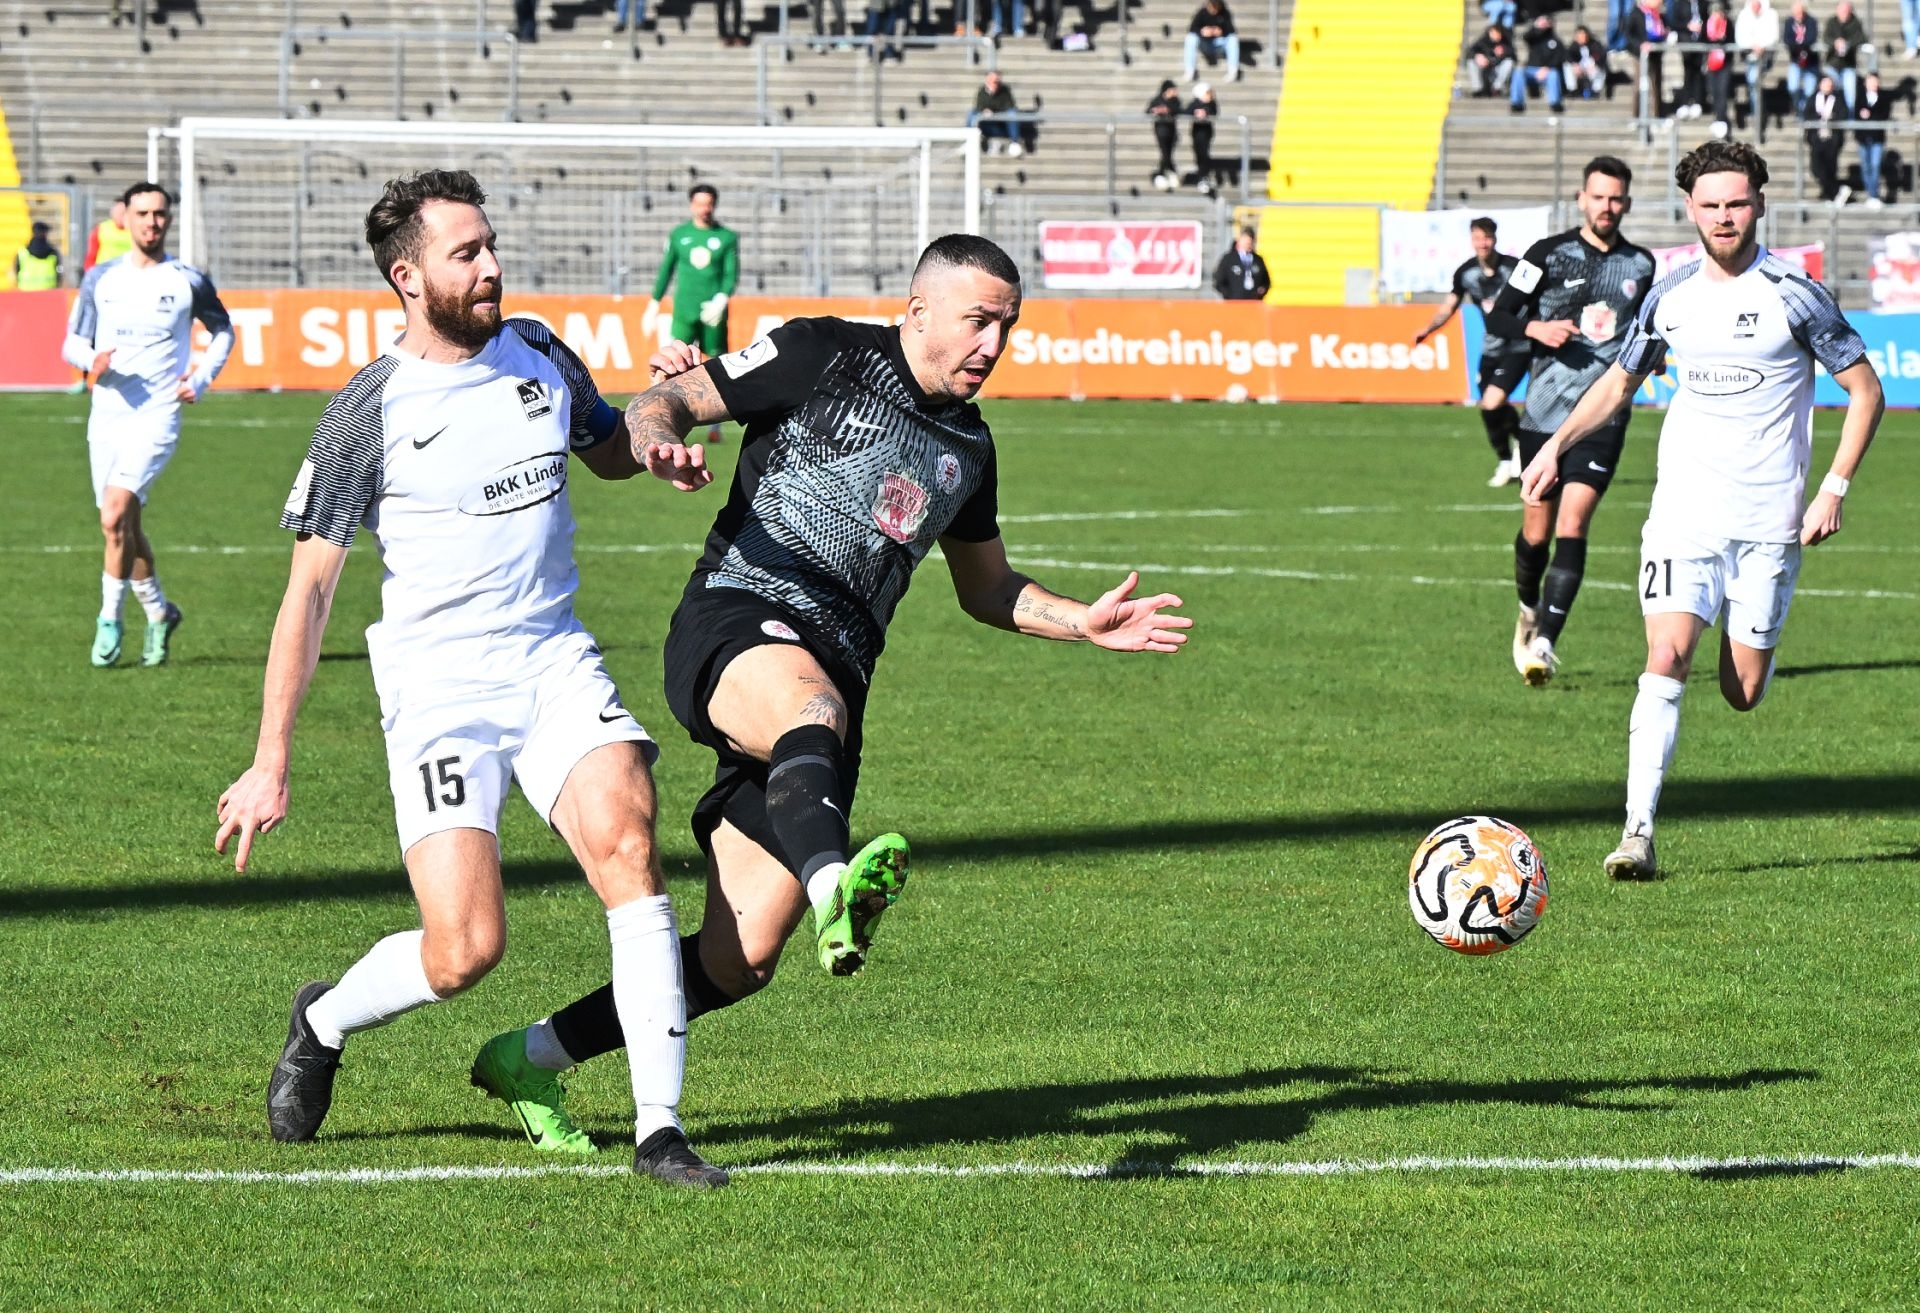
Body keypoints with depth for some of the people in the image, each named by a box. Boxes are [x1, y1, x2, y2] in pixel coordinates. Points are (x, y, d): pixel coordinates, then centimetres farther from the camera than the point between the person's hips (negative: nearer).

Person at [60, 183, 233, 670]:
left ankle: (110, 619, -8)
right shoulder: (100, 279, 8)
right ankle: (158, 612, 29)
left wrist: (202, 378, 2)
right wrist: (91, 360, -12)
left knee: (115, 516, -20)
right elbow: (72, 341, 11)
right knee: (125, 527, 9)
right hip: (106, 415, 4)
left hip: (156, 416, -4)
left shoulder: (188, 282, 1)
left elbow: (223, 331, 17)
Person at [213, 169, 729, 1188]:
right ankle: (325, 1019, 20)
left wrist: (655, 450, 3)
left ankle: (660, 1129, -17)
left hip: (554, 662, 4)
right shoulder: (367, 416, -7)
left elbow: (605, 447, 29)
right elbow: (308, 591, -4)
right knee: (464, 953, -15)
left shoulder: (539, 355, 7)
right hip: (438, 686, -4)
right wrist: (270, 766, -5)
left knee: (626, 842, -23)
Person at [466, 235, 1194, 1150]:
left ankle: (530, 1055, 10)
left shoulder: (968, 441, 21)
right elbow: (662, 404, 2)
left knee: (740, 960, -5)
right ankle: (834, 890, -74)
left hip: (833, 669, 6)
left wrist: (1083, 623, 18)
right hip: (734, 626, -6)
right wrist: (660, 435, -22)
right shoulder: (825, 356, 3)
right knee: (812, 706, -43)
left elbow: (985, 588, 34)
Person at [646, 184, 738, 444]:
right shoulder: (679, 235, 8)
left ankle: (715, 425, 16)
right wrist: (654, 305, 15)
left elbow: (732, 274, -1)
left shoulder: (727, 237, 4)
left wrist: (722, 299, -18)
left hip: (713, 311, 0)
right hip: (684, 310, 0)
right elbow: (666, 271, 16)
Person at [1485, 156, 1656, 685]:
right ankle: (1529, 609, 37)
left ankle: (1543, 643, -17)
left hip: (1603, 417, 0)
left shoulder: (1640, 265, 9)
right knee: (1536, 532, 7)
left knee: (1572, 526, -15)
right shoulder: (1549, 254, 0)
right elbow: (1498, 317, 1)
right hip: (1544, 415, 0)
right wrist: (1535, 328, -18)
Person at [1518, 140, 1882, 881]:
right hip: (1684, 512, 2)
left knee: (1743, 695, 0)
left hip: (1769, 520, -2)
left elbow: (1865, 390, -1)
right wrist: (1558, 443, 8)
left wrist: (1834, 489, -8)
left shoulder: (1793, 296, -6)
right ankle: (1639, 832, -20)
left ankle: (1754, 646, 39)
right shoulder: (1669, 298, 5)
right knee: (1667, 657, -17)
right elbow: (1620, 380, 22)